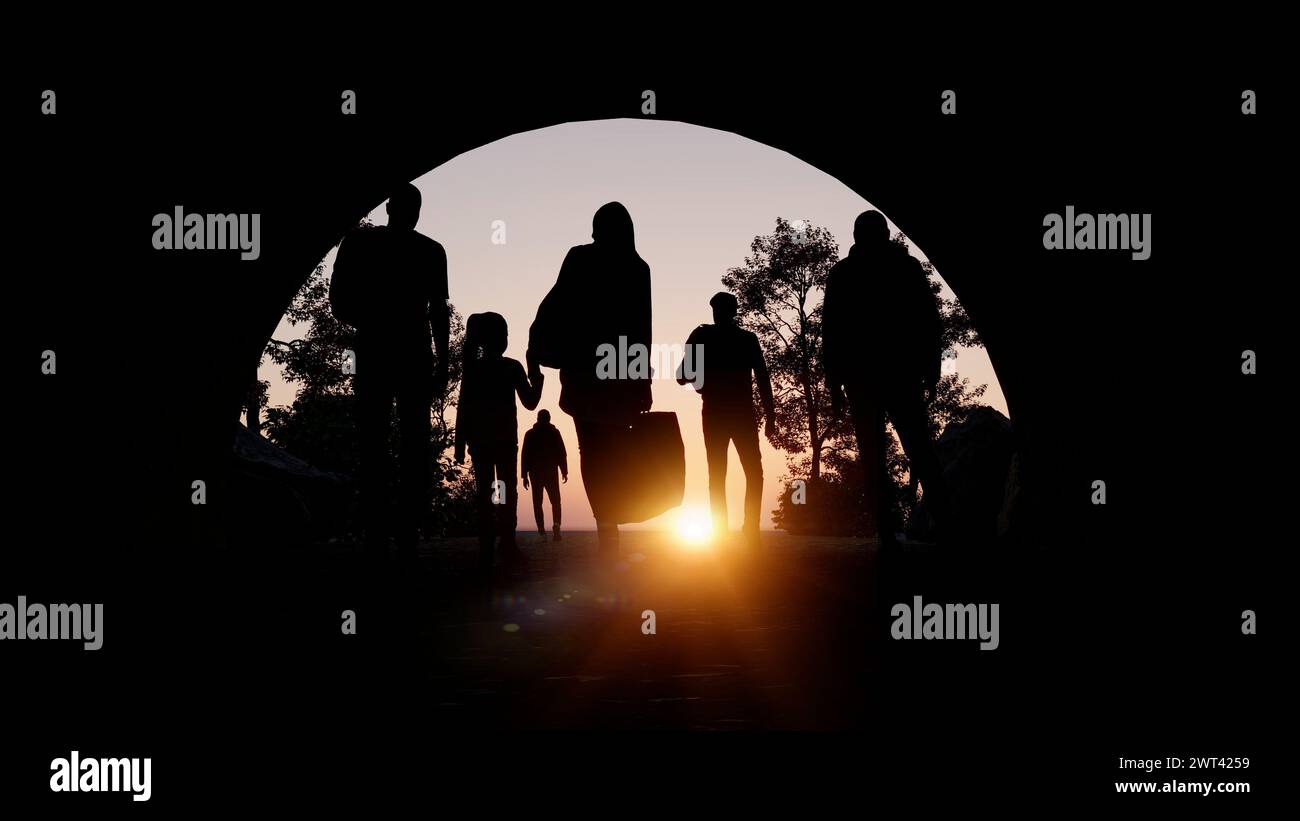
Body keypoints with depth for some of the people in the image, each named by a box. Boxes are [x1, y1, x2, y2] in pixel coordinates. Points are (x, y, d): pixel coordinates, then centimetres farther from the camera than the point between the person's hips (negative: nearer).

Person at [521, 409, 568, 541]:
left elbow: (524, 456, 1)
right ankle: (556, 524, -19)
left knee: (537, 503, 3)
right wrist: (564, 471, 3)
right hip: (551, 472, 0)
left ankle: (542, 532, -9)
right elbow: (562, 454, -1)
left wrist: (524, 475, 2)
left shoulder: (530, 434, 5)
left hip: (535, 473, 0)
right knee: (555, 501, 8)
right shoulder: (554, 433, 4)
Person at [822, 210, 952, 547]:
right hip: (903, 373, 0)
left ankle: (886, 534, -10)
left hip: (860, 376, 0)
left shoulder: (841, 274, 5)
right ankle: (946, 523, -9)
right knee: (920, 451, 1)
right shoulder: (908, 266, 6)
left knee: (872, 456, -3)